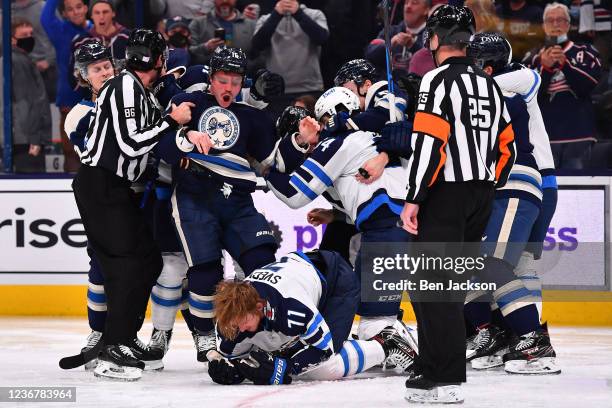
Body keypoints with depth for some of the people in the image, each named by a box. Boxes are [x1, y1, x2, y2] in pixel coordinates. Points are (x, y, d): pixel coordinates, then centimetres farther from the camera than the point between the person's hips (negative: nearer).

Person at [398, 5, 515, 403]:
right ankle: (440, 366, 21)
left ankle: (445, 382, -13)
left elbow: (429, 142, -18)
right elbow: (507, 145, 19)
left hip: (446, 193, -8)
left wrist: (414, 199, -16)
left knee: (433, 283, -8)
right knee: (450, 281, 16)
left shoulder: (439, 79, -10)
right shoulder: (488, 84, 15)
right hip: (482, 198, 8)